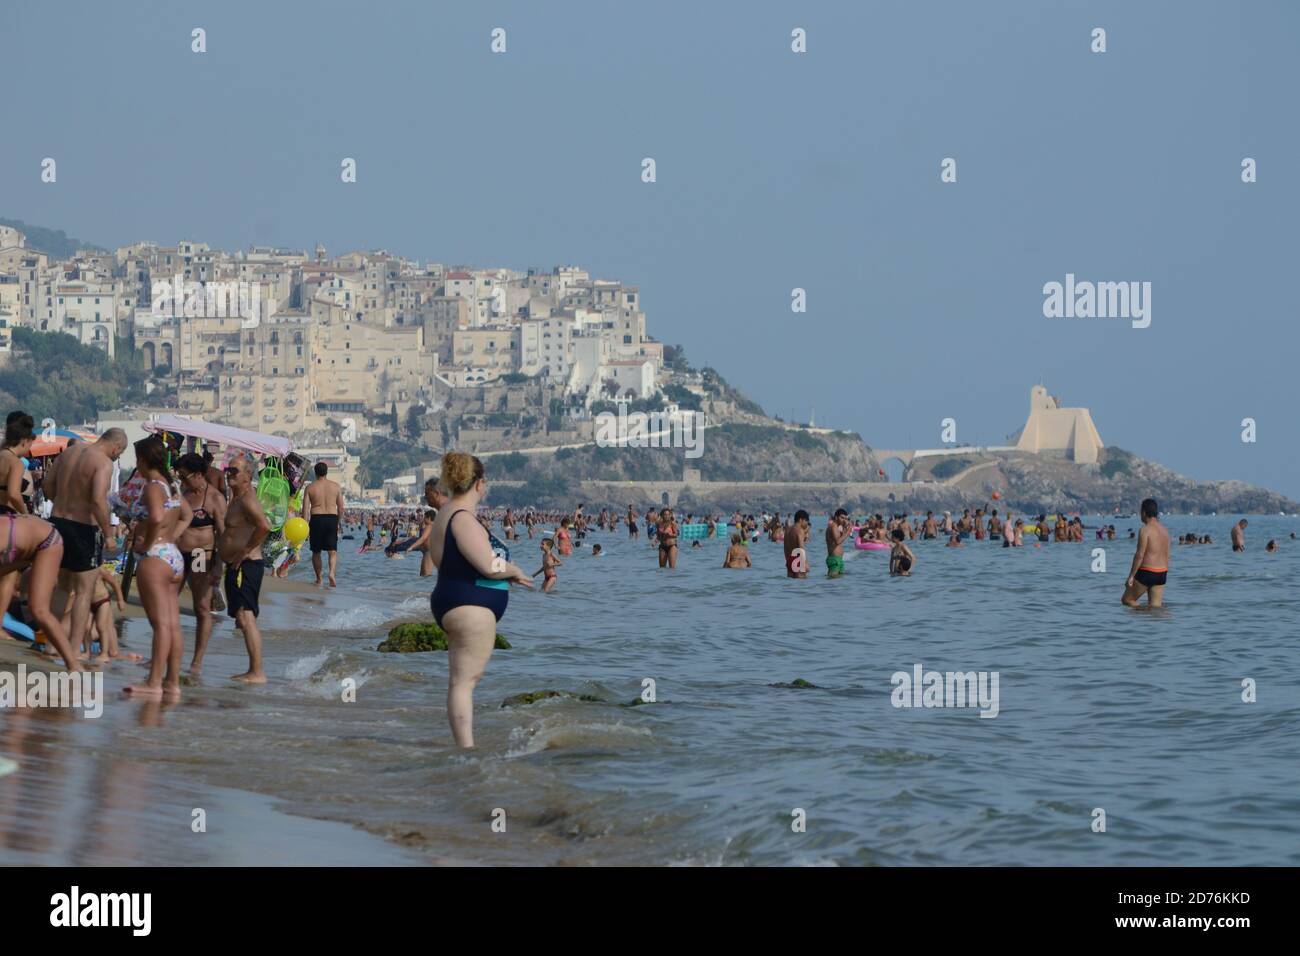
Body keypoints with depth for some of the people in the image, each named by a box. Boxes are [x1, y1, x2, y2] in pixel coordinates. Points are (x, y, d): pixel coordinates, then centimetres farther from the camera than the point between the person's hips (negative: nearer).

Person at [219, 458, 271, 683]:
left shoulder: (247, 500, -15)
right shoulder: (236, 499, 18)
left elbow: (264, 526, -31)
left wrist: (245, 551, -22)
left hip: (246, 565, -11)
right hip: (237, 566, 11)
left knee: (245, 618, -15)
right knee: (244, 620, 13)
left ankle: (257, 673, -18)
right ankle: (253, 671, 18)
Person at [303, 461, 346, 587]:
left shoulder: (310, 487, 0)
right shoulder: (336, 486, 5)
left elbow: (305, 509, -4)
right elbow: (341, 507, 6)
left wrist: (305, 526, -2)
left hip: (316, 519, -1)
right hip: (332, 519, 1)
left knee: (316, 552, 14)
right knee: (333, 551, 0)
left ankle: (318, 579, 20)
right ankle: (332, 573, -24)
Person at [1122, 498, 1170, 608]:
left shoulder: (1145, 530, -12)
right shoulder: (1164, 530, 12)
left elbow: (1139, 555, -16)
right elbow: (1167, 556, 16)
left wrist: (1131, 576, -13)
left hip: (1146, 572, -7)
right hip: (1162, 573, 7)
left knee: (1127, 600, 6)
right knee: (1155, 606, 7)